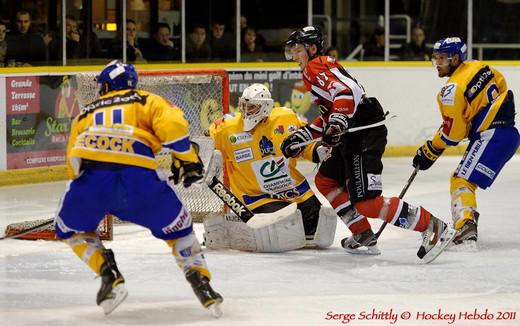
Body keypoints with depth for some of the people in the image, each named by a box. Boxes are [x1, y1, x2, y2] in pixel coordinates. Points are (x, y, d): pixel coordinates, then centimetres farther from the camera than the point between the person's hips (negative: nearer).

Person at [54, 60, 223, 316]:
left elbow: (74, 162, 34)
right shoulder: (147, 101, 26)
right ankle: (202, 285, 11)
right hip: (138, 176, -1)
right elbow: (172, 125, 5)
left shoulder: (85, 113, 35)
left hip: (91, 173, 1)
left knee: (70, 229, 28)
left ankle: (109, 276, 10)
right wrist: (188, 160, 14)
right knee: (177, 228, 21)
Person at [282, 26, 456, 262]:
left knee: (366, 202, -16)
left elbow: (348, 91, -23)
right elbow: (328, 118, 29)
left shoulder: (317, 66, -6)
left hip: (366, 133, -11)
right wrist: (301, 136, 25)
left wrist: (337, 122, -34)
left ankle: (432, 227, -17)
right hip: (352, 136, 11)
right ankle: (363, 236, 19)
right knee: (325, 180, 21)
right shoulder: (313, 73, 26)